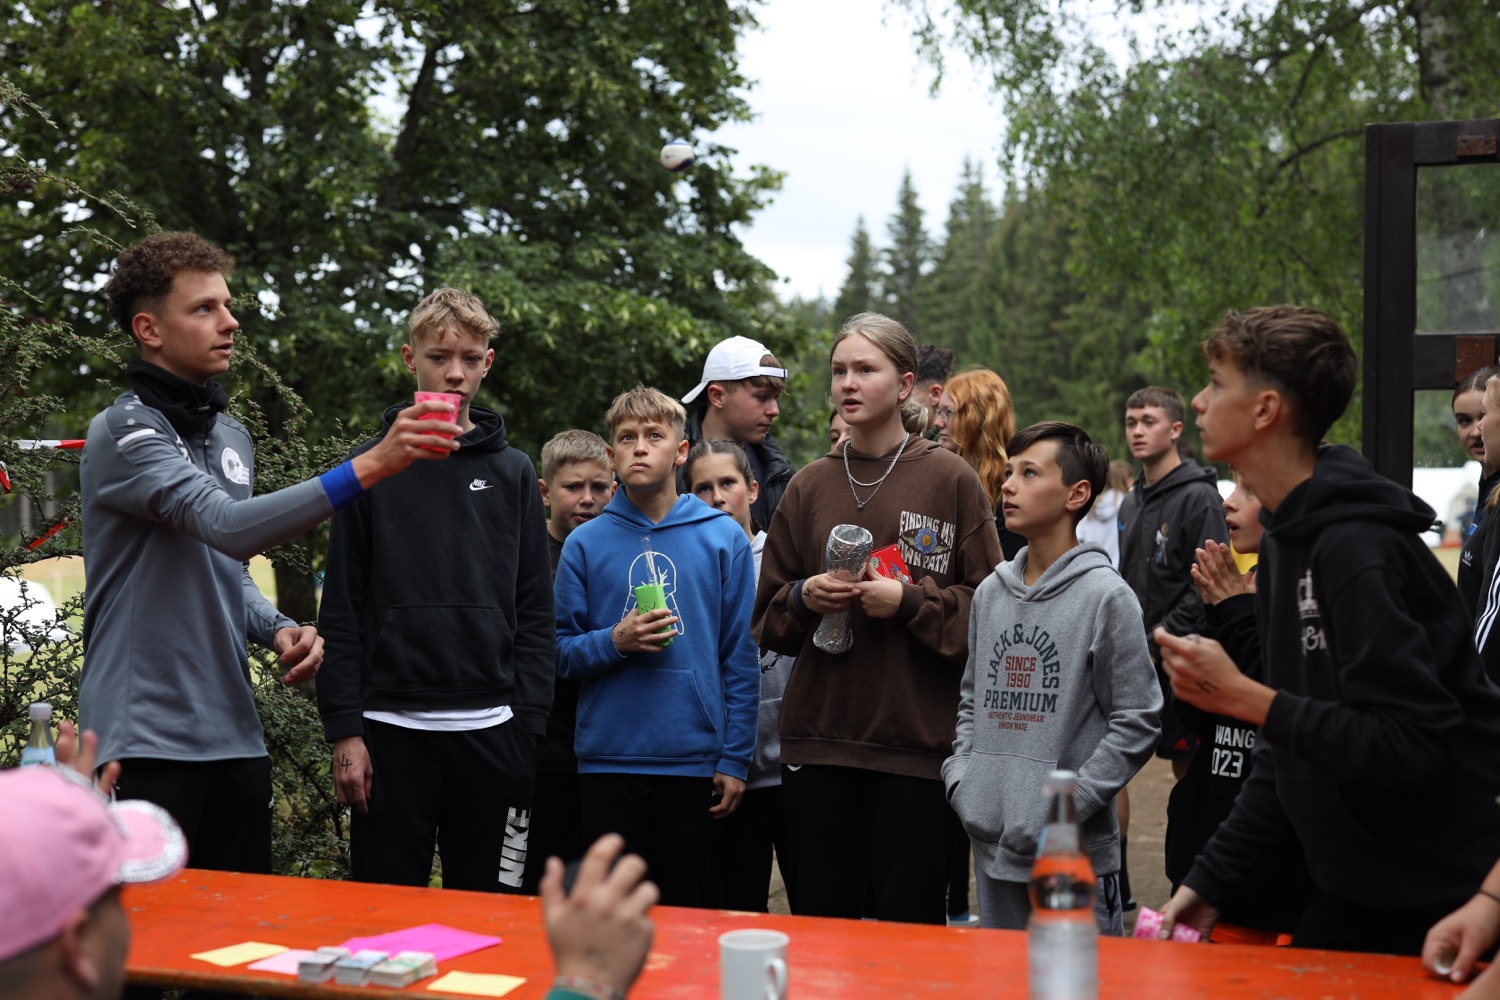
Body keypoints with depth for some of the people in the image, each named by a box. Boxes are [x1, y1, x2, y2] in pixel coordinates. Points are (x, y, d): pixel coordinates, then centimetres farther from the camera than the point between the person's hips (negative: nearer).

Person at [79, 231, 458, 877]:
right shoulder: (123, 432, -10)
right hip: (145, 740, -7)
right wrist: (371, 465, -32)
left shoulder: (233, 438, 15)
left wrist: (277, 629, 3)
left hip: (234, 736, 7)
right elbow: (226, 525, -26)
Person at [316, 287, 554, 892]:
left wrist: (529, 721, -1)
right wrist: (345, 730, -5)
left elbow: (535, 611, 8)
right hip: (392, 731, -1)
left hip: (491, 730, 2)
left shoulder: (512, 472, 9)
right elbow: (341, 611, 1)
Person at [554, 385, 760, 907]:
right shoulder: (586, 543, 5)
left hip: (695, 761, -1)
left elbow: (741, 657, 2)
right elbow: (561, 652, 5)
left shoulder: (723, 538, 3)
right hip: (609, 760, 1)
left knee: (689, 907, 6)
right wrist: (615, 642, -14)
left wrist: (735, 760, -2)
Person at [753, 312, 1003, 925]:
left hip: (918, 740, -3)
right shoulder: (810, 486, 10)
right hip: (818, 738, 3)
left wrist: (910, 601, -14)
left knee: (908, 921, -1)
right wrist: (802, 598, -5)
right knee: (822, 920, 6)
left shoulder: (950, 481, 0)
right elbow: (767, 617, 15)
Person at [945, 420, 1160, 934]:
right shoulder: (990, 592, 10)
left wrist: (1068, 804, -14)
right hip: (992, 845, 6)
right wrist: (959, 775, 5)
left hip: (1076, 853, -6)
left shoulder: (1106, 596, -8)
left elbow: (1137, 722, -9)